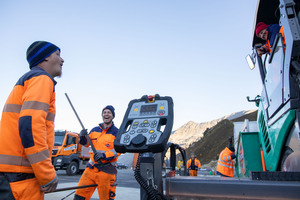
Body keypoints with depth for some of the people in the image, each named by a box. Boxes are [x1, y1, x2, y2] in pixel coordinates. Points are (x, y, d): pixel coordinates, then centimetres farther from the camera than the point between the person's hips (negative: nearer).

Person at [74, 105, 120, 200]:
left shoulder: (116, 132, -3)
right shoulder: (94, 130, 13)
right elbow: (86, 143, 21)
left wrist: (104, 155, -24)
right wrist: (83, 137, -1)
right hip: (91, 167, 5)